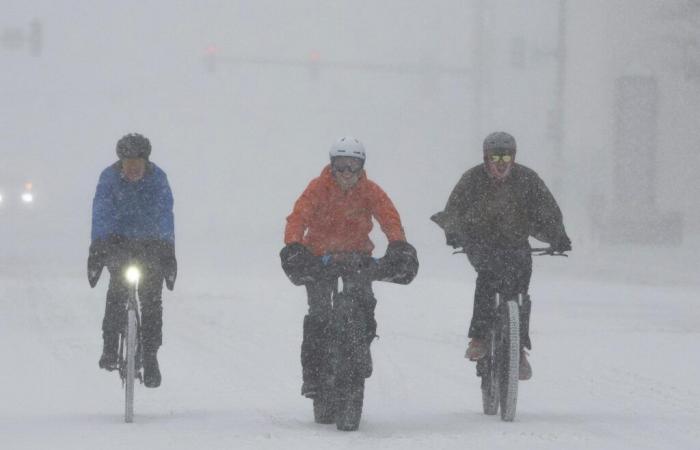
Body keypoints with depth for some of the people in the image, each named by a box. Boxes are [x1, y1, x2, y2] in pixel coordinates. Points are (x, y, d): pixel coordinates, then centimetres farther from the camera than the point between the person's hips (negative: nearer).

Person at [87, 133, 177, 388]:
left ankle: (150, 357, 0)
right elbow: (100, 214, -20)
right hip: (118, 240, 0)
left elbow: (165, 216, -15)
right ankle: (110, 347, -10)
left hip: (150, 244, 0)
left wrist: (169, 252, -24)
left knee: (151, 298, -7)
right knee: (118, 285, -21)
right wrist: (97, 249, -32)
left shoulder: (158, 178, -12)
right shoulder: (109, 178, -14)